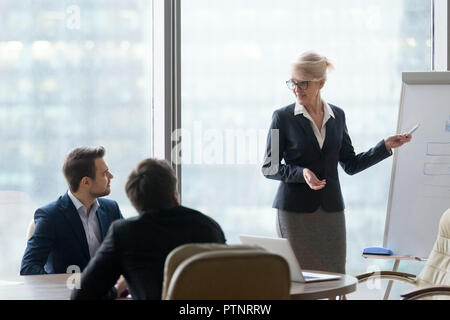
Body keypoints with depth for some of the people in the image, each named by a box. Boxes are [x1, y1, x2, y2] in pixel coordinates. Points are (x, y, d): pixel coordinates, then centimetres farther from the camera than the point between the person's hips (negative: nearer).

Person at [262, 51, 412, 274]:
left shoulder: (337, 116, 8)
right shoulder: (283, 118, -2)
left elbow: (351, 165, 14)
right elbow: (269, 168, -1)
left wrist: (386, 146, 6)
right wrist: (301, 173, -17)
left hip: (331, 211, 3)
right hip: (295, 211, -3)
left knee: (334, 275, -2)